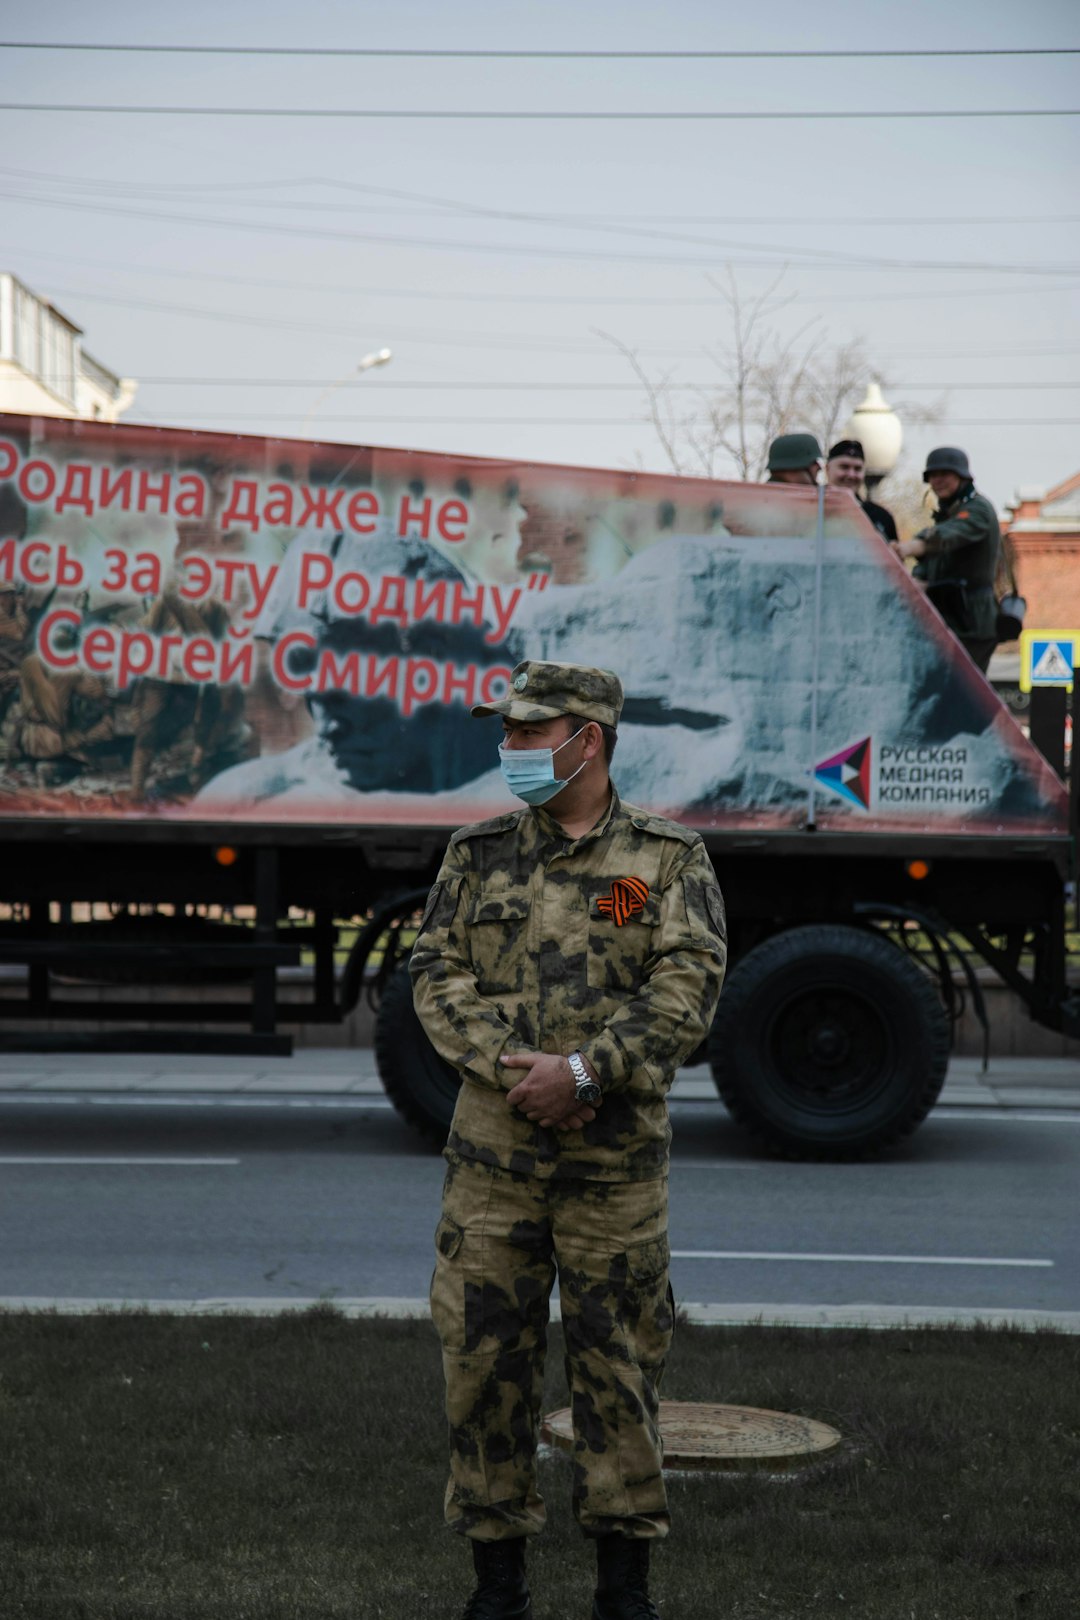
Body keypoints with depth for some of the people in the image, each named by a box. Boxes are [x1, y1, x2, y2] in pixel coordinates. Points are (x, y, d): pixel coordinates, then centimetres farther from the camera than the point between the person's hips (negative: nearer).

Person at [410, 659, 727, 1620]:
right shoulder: (478, 856, 9)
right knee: (483, 1361, 4)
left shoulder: (670, 859, 2)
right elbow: (438, 977, 1)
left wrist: (584, 1072, -19)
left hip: (616, 1161, -2)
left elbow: (688, 987, -9)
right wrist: (514, 1071, -14)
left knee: (620, 1369, 4)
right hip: (493, 1154, 2)